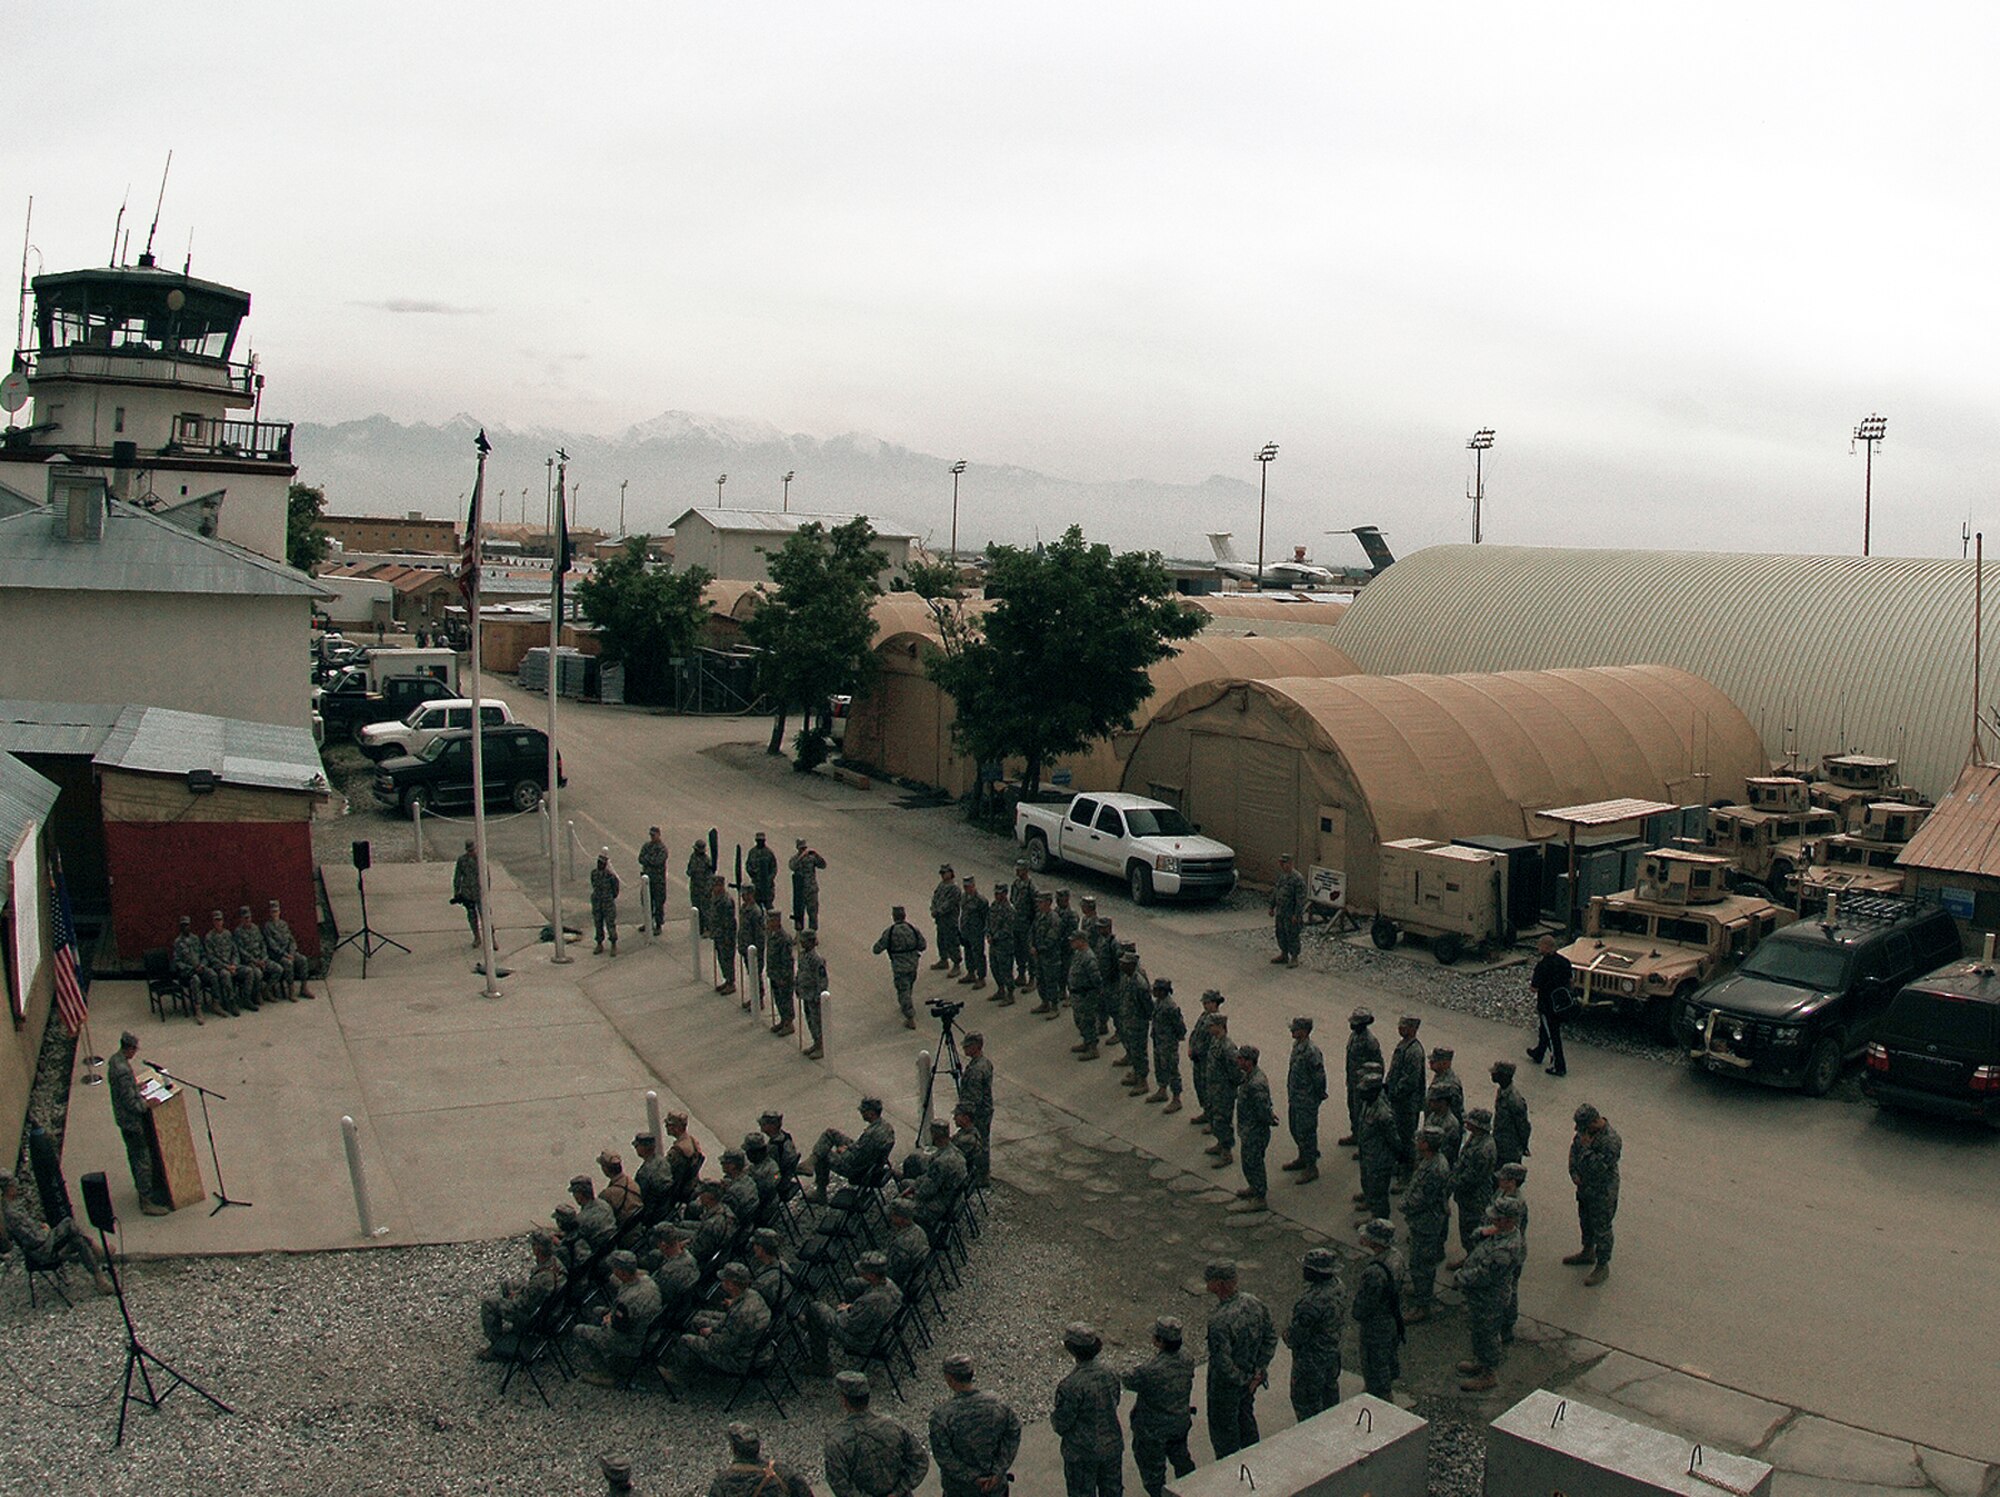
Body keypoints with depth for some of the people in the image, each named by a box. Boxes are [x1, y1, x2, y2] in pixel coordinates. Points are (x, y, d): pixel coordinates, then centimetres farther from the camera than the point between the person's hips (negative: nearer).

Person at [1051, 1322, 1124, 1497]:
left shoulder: (1071, 1386, -29)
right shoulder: (1109, 1374, -10)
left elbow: (1061, 1424, -20)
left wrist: (1052, 1416, 2)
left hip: (1082, 1452, -5)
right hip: (1112, 1446, 5)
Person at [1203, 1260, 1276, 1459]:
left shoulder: (1219, 1321, -35)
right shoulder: (1254, 1303, -13)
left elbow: (1222, 1362, -31)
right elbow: (1271, 1336, -2)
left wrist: (1243, 1380, -15)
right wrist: (1260, 1369, -1)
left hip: (1226, 1385, -7)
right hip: (1249, 1376, 7)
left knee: (1223, 1428, 15)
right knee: (1246, 1420, 29)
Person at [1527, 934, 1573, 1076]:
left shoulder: (1542, 966, -26)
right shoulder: (1564, 961, -3)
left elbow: (1534, 988, -23)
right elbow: (1571, 979, 9)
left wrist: (1530, 983, -2)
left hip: (1547, 1005, -7)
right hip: (1561, 1003, 7)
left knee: (1552, 1035, 4)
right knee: (1544, 1029, 26)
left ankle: (1558, 1067, 11)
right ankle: (1537, 1054, 43)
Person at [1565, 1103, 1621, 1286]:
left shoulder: (1611, 1141, -32)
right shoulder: (1586, 1129, -7)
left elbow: (1598, 1168, -31)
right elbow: (1574, 1147, 6)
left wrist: (1586, 1147, -31)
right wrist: (1574, 1172, -3)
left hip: (1603, 1193, -8)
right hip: (1585, 1187, 8)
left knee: (1601, 1229, 7)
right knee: (1585, 1221, 26)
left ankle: (1603, 1267, 23)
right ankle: (1588, 1252, 47)